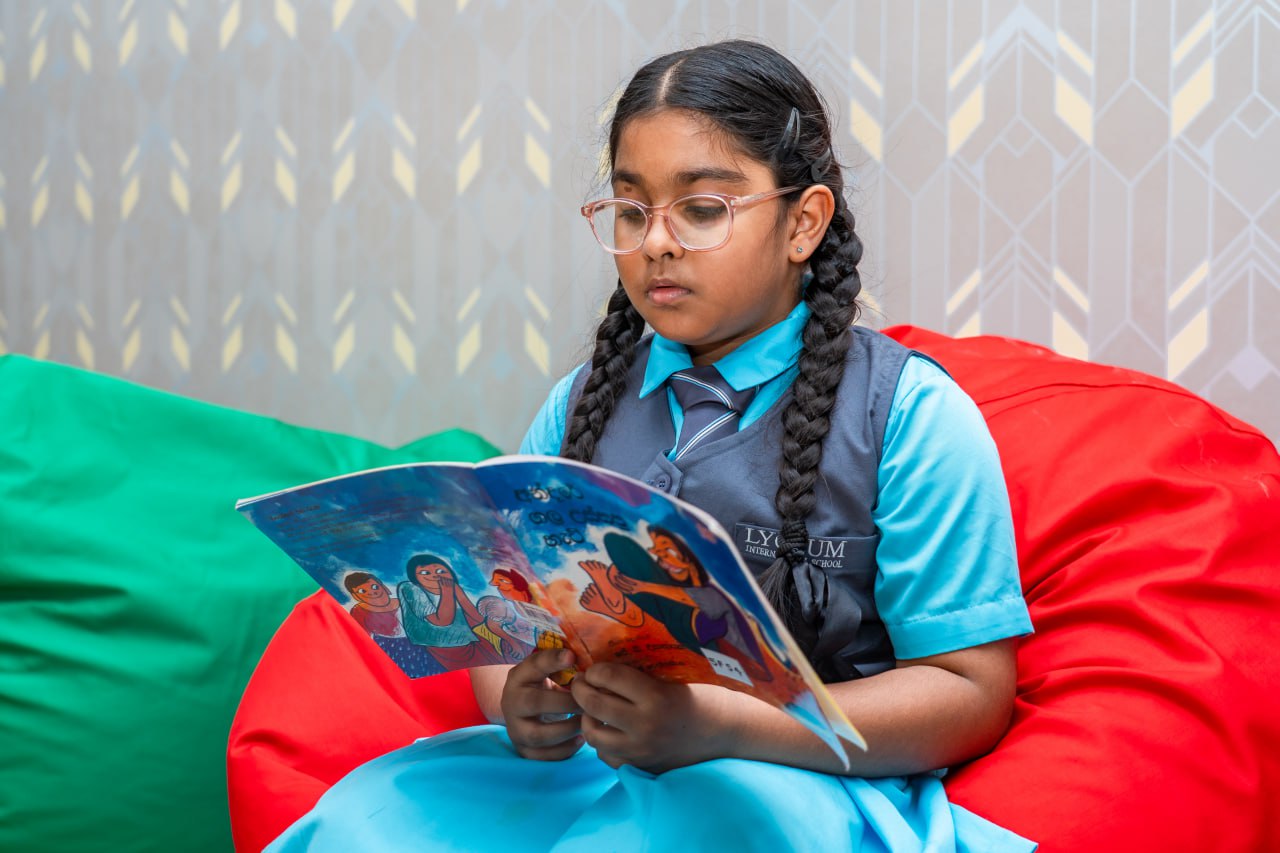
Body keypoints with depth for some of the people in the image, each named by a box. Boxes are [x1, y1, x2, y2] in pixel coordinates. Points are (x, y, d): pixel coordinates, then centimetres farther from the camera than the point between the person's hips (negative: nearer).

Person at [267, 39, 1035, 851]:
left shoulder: (911, 413, 1)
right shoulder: (584, 403, 18)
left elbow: (972, 692, -5)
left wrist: (715, 727, -17)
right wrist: (518, 706, -8)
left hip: (794, 778, -3)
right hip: (580, 763, 4)